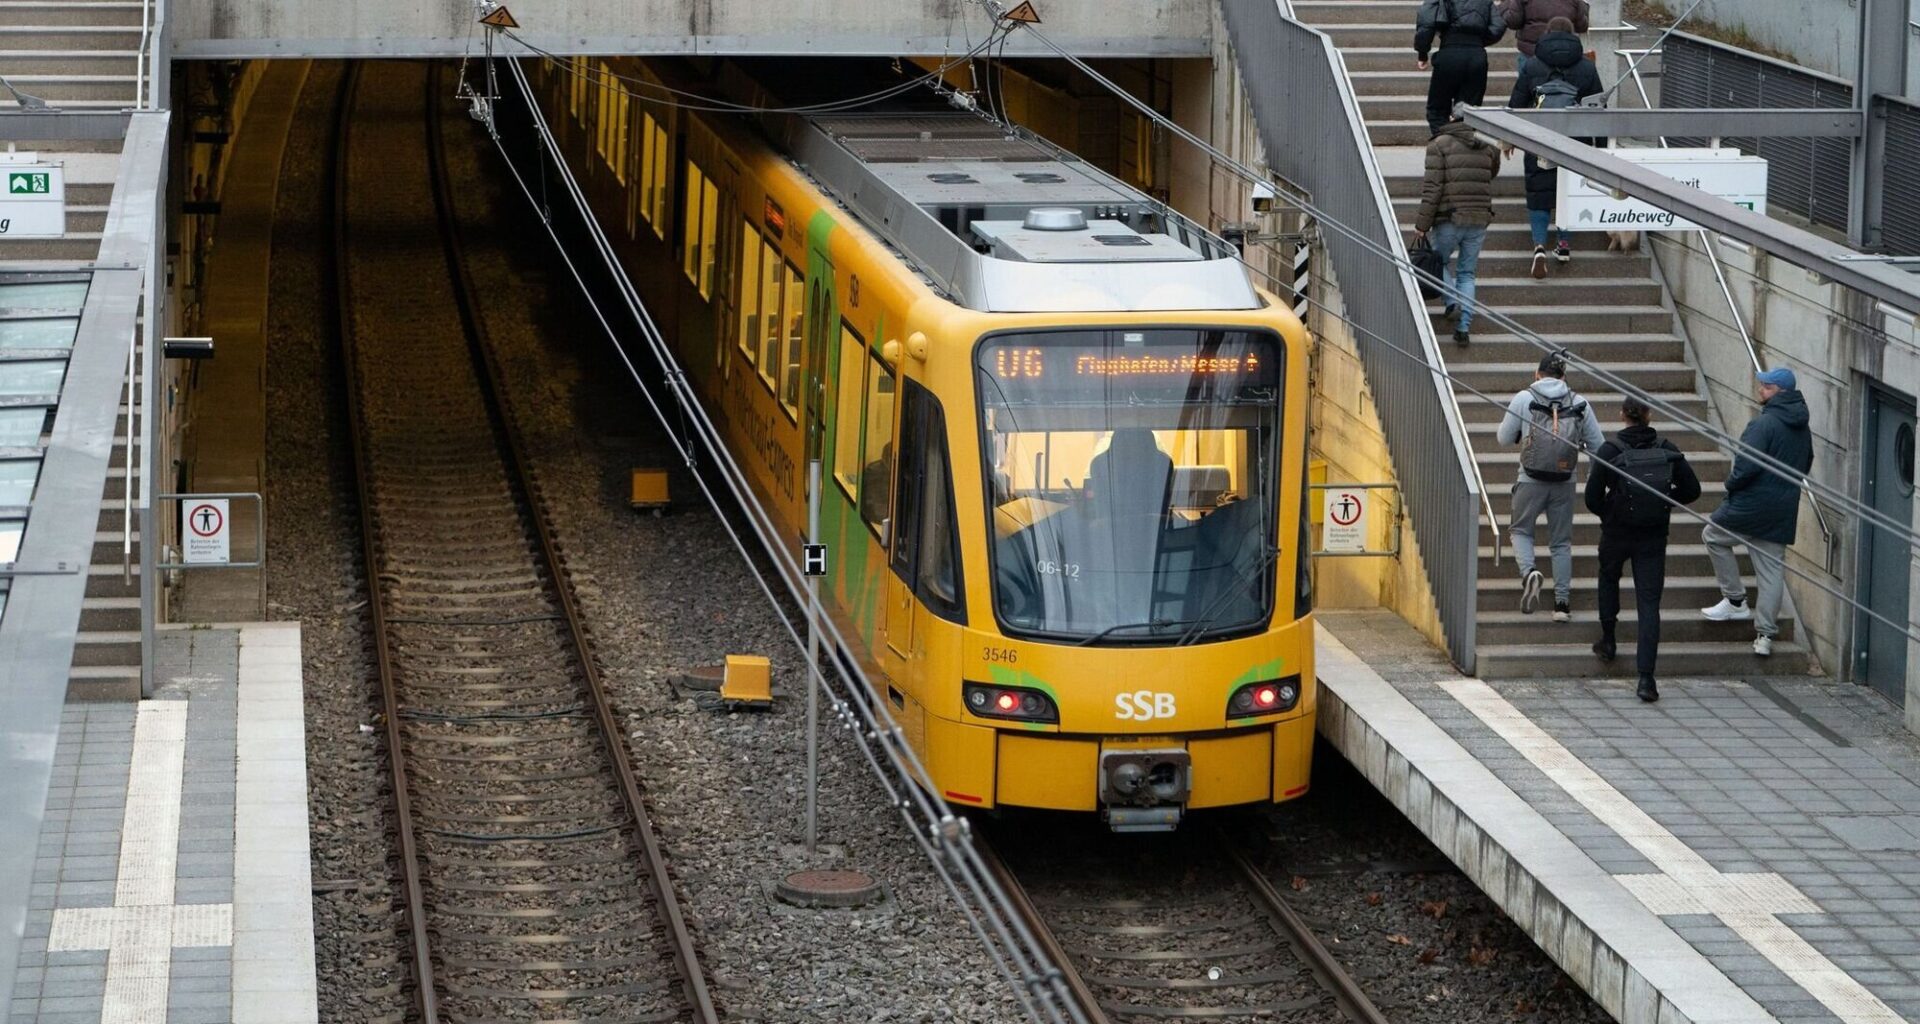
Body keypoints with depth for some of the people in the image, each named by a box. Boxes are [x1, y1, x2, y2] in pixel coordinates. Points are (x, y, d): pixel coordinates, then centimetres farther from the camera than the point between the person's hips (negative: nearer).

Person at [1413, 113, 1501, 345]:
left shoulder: (1439, 145, -5)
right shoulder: (1486, 147, 10)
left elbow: (1432, 188, -11)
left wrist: (1422, 223, -9)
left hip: (1449, 221, -4)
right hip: (1479, 221, 4)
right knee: (1467, 273, 12)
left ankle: (1452, 300, -2)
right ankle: (1464, 326, 2)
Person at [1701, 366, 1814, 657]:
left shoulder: (1765, 423, -19)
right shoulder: (1802, 427, 9)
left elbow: (1748, 466, -24)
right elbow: (1805, 465, 21)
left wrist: (1732, 483, -7)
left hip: (1751, 503, -7)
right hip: (1783, 512, 7)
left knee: (1713, 536, 16)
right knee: (1772, 571, 9)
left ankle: (1735, 600, 13)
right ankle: (1765, 635, 7)